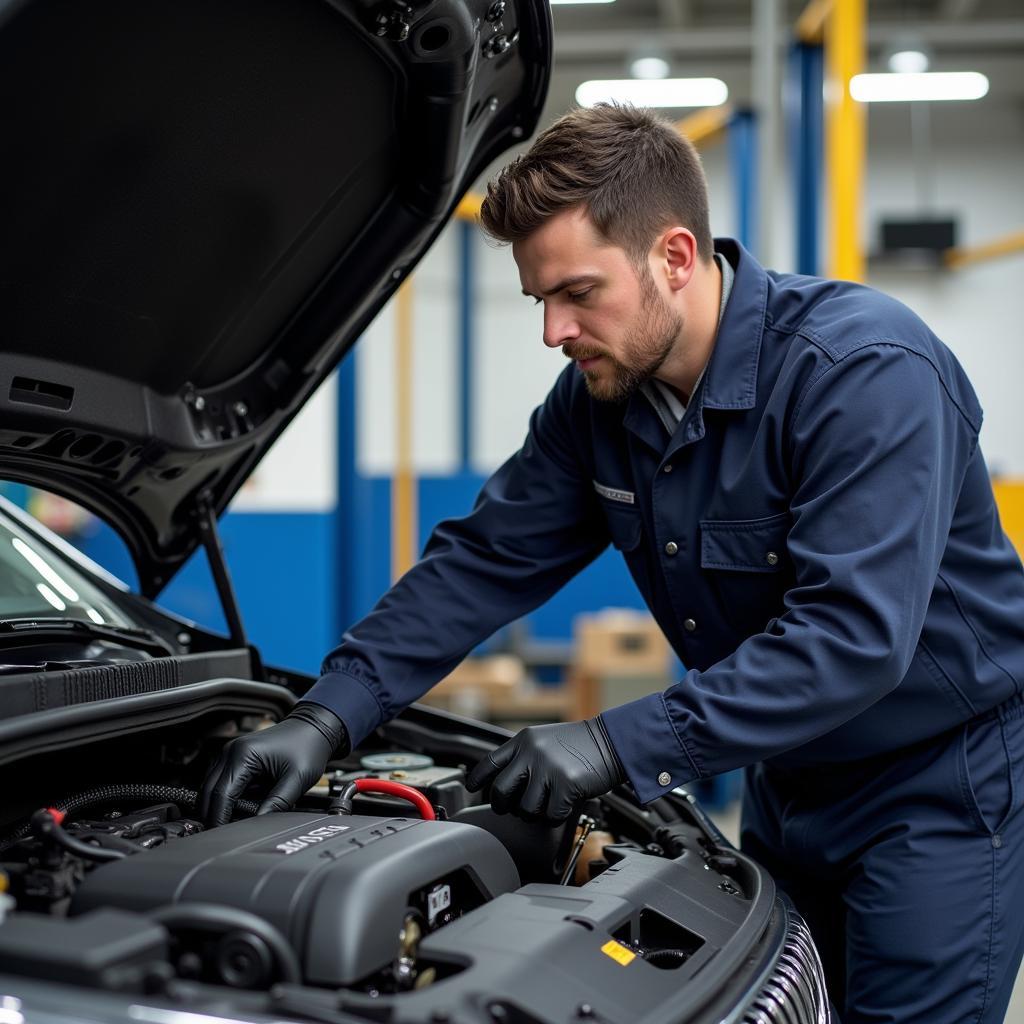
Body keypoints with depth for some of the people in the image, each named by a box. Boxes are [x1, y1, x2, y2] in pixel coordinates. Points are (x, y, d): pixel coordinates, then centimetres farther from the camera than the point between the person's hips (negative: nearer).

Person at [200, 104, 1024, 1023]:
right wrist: (328, 716, -14)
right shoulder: (599, 397, -4)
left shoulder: (869, 370, -27)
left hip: (944, 782, -7)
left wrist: (619, 744, -36)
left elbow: (853, 633, -34)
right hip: (791, 776, 7)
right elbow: (483, 560, -2)